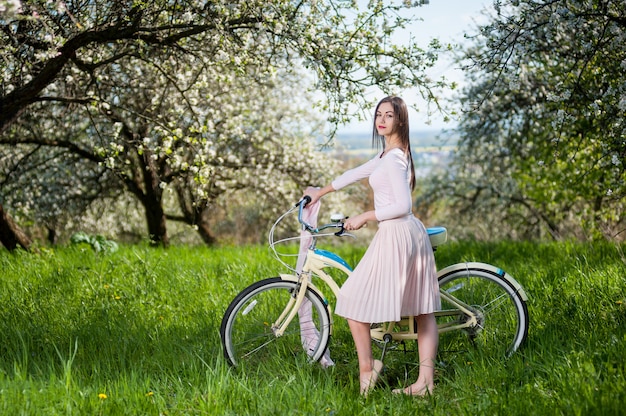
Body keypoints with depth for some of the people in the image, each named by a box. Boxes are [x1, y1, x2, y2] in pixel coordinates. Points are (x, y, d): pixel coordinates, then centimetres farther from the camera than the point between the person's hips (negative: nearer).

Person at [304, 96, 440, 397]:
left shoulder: (393, 157, -13)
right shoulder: (390, 154, 17)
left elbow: (402, 206, -20)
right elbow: (356, 173, 28)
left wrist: (364, 217, -11)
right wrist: (321, 192, 37)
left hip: (395, 235, -10)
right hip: (414, 234, 10)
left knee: (354, 303, 0)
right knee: (423, 310, 8)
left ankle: (366, 369, 8)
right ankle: (425, 380, 12)